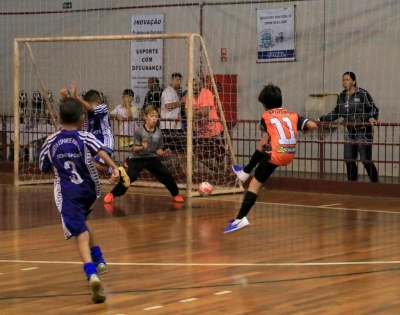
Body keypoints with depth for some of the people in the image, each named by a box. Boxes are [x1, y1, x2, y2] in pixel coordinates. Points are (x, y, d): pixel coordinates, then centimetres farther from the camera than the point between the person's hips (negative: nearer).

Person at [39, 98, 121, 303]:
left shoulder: (51, 142, 5)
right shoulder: (85, 138, -2)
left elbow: (44, 169, 16)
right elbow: (101, 151, -22)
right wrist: (115, 168, -33)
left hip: (68, 193, -2)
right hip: (89, 190, 2)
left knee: (81, 234, -12)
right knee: (82, 222, 32)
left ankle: (92, 274, -34)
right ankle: (98, 260, 33)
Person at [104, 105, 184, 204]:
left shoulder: (159, 133, -4)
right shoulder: (139, 131, -15)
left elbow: (158, 150, 3)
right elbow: (134, 148, -14)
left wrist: (164, 153, -18)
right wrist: (142, 147, -34)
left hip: (152, 158, 4)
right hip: (138, 158, -3)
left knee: (166, 174, -5)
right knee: (130, 176, -20)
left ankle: (176, 194, 18)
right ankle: (112, 194, -5)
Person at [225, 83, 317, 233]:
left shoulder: (266, 116, 7)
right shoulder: (293, 114, 12)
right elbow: (312, 125, 0)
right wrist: (304, 130, 22)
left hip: (275, 155, -5)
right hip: (290, 155, 5)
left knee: (255, 184, -4)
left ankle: (241, 218, -19)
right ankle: (245, 171, 40)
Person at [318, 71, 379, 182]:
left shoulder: (362, 94, -11)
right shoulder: (341, 96, 8)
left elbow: (373, 109, -7)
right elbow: (336, 112, 19)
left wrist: (372, 118, -26)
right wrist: (322, 119, 15)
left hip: (363, 131, -7)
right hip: (350, 132, 7)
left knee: (366, 160, -8)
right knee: (349, 160, 7)